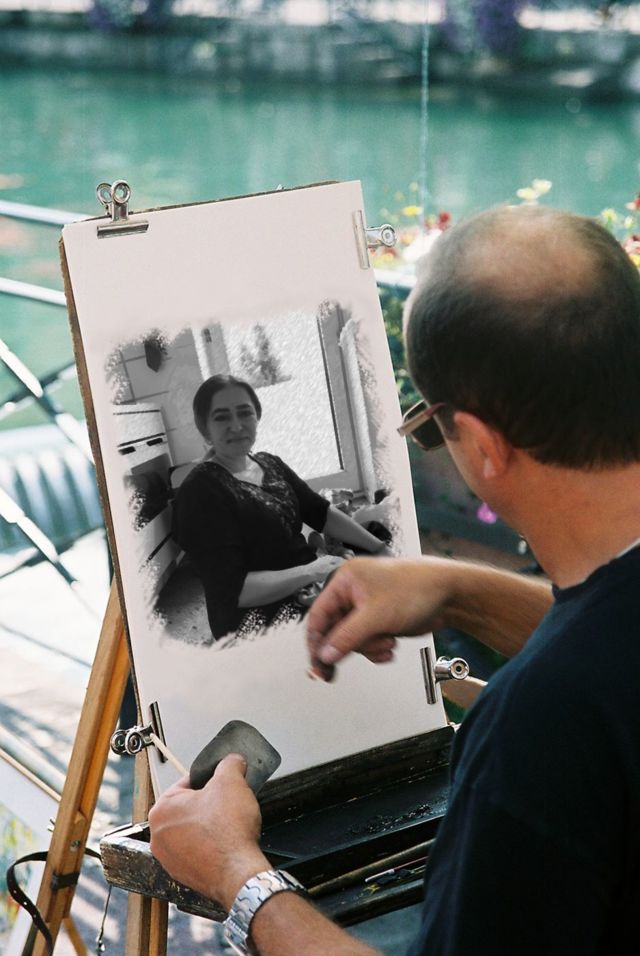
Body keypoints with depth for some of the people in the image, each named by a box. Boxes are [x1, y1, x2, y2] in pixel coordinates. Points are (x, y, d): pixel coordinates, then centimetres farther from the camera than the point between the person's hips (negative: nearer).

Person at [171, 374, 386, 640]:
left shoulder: (270, 465, 12)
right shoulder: (200, 491, -15)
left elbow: (322, 513, 13)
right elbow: (233, 589, -21)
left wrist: (380, 547, 4)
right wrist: (311, 572, -19)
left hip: (310, 587, 9)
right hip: (261, 616, -9)